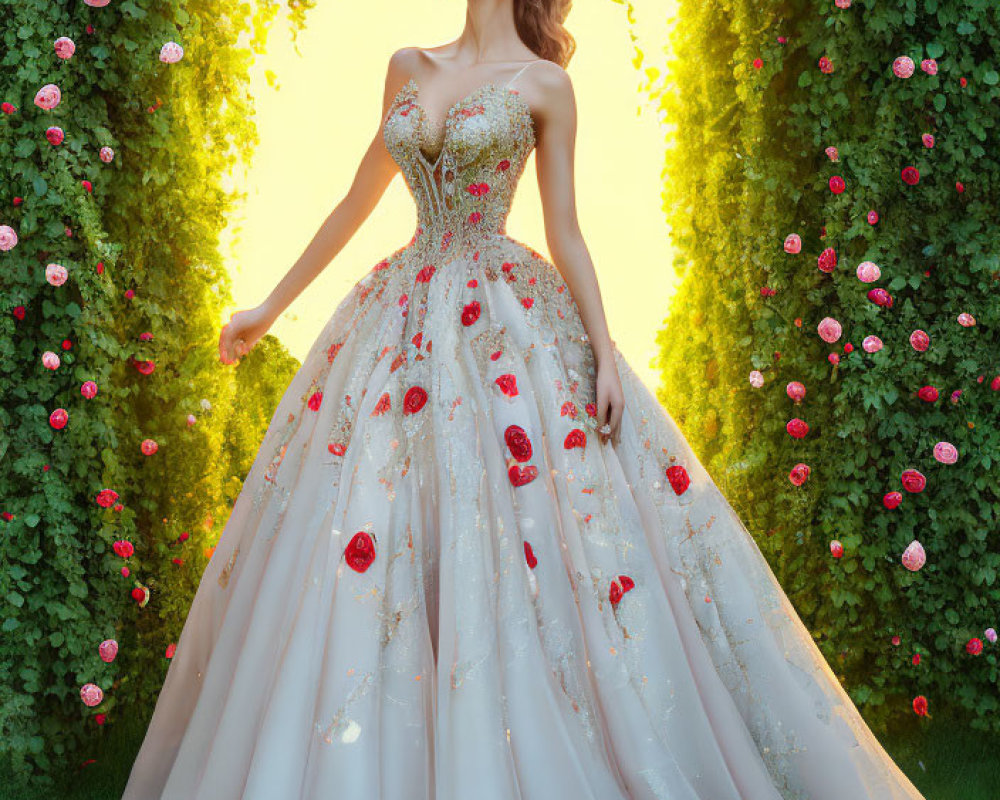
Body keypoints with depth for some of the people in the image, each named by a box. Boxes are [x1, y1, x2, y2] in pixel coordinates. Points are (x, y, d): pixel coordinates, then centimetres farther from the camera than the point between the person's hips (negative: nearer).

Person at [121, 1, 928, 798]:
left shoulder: (543, 83, 1)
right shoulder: (408, 67, 13)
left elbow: (566, 234, 0)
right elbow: (357, 201, 19)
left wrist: (605, 355, -9)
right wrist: (270, 307, 21)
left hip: (509, 325, -4)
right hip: (405, 314, 5)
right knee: (359, 541, 2)